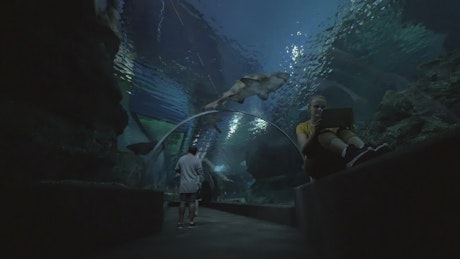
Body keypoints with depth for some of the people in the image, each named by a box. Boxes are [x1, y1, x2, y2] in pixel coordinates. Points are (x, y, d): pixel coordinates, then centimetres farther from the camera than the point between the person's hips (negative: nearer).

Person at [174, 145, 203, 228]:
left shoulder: (181, 159, 0)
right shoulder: (197, 160, -8)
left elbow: (176, 169, 8)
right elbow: (200, 172, -5)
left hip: (183, 185, 2)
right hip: (193, 185, -2)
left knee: (182, 203, 5)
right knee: (192, 203, 4)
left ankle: (180, 222, 8)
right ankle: (190, 221, 8)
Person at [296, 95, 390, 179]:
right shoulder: (302, 127, 14)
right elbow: (304, 150, -5)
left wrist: (350, 128, -10)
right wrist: (314, 133, -20)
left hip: (338, 160, 3)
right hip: (318, 164, -3)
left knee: (343, 131, -21)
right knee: (323, 133, -29)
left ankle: (366, 150, -53)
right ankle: (350, 153, -61)